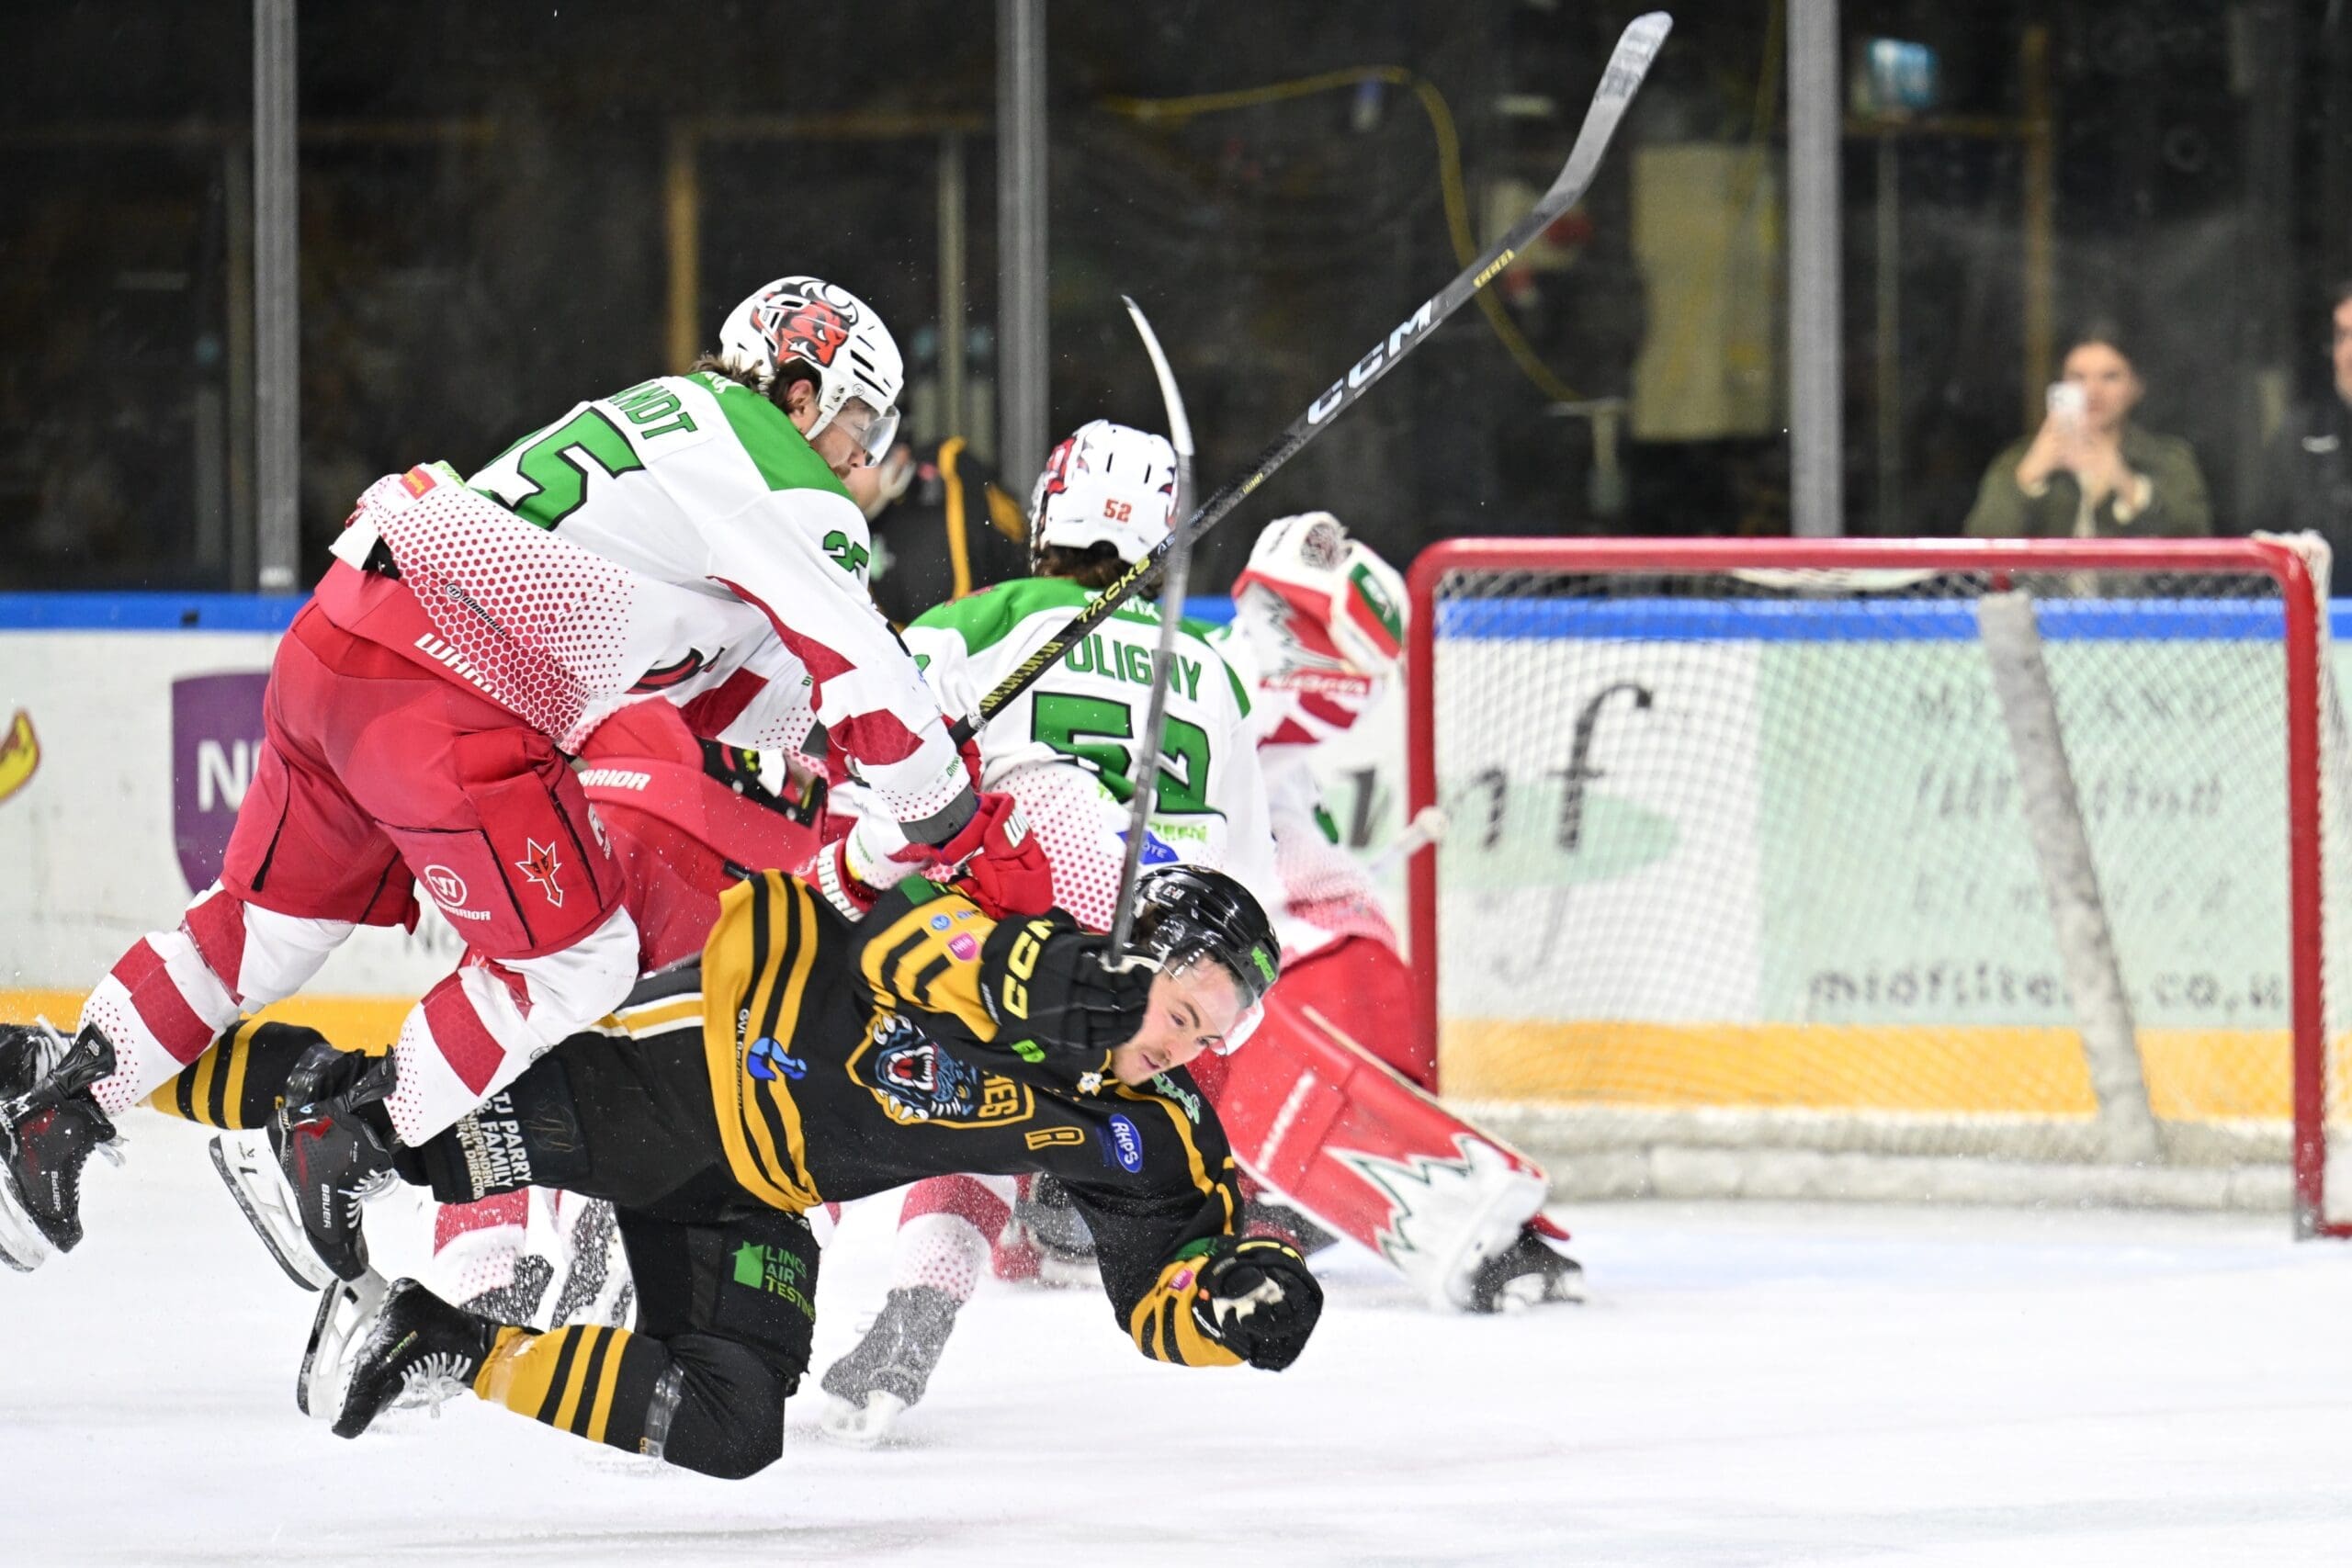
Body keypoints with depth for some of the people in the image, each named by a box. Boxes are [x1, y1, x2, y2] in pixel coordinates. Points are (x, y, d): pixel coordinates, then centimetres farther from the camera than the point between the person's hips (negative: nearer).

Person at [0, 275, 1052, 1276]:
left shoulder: (672, 420, 27)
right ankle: (345, 1164, 4)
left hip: (337, 635, 9)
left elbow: (718, 686, 29)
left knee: (271, 919, 22)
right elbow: (865, 674, -6)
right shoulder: (780, 480, -3)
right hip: (445, 693, -9)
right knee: (575, 961, 3)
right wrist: (971, 839, 2)